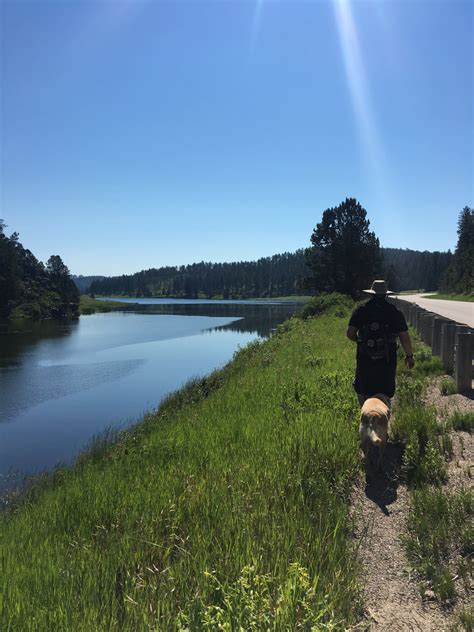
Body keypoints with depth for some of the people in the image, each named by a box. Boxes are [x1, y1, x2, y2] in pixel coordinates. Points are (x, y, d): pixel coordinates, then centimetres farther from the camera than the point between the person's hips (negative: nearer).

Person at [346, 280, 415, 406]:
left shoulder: (361, 311, -2)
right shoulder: (395, 312, -1)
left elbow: (350, 333, -4)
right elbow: (404, 337, -2)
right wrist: (409, 356, 10)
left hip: (365, 359, 0)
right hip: (387, 360, 0)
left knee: (362, 391, 16)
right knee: (385, 393, 14)